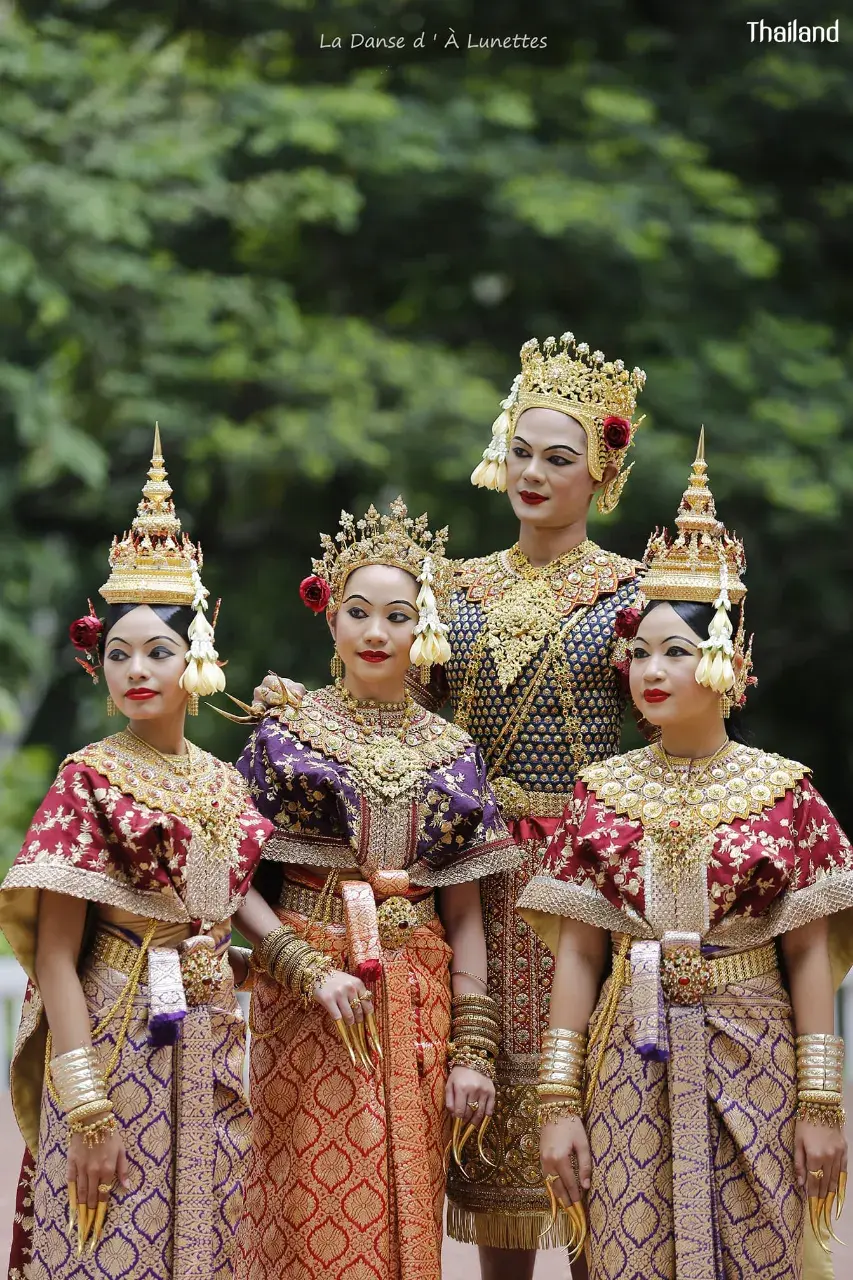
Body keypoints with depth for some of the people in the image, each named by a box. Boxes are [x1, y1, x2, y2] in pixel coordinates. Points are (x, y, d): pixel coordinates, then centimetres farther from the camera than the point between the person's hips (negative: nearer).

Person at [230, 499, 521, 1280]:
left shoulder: (451, 753, 10)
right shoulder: (287, 735, 2)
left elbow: (464, 916, 9)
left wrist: (473, 1050, 1)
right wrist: (313, 972, -18)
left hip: (416, 1009, 3)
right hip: (310, 1009, -3)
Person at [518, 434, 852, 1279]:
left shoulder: (784, 792, 0)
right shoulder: (602, 793, 5)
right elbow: (577, 954, 4)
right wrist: (559, 1103, -1)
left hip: (751, 1063, -1)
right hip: (631, 1063, 1)